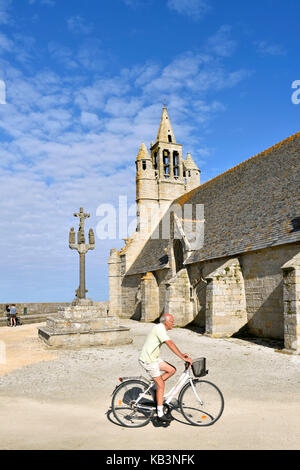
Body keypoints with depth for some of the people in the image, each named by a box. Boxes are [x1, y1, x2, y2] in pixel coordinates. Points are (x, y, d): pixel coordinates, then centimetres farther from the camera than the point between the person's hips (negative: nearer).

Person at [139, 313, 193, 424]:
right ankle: (160, 415, 5)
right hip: (148, 360, -9)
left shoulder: (162, 329, 11)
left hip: (154, 358, 9)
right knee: (161, 385, -4)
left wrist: (182, 354, 9)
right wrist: (183, 358, -26)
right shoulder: (160, 328, -20)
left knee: (172, 370, 5)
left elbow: (171, 344, 17)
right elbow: (170, 344, -27)